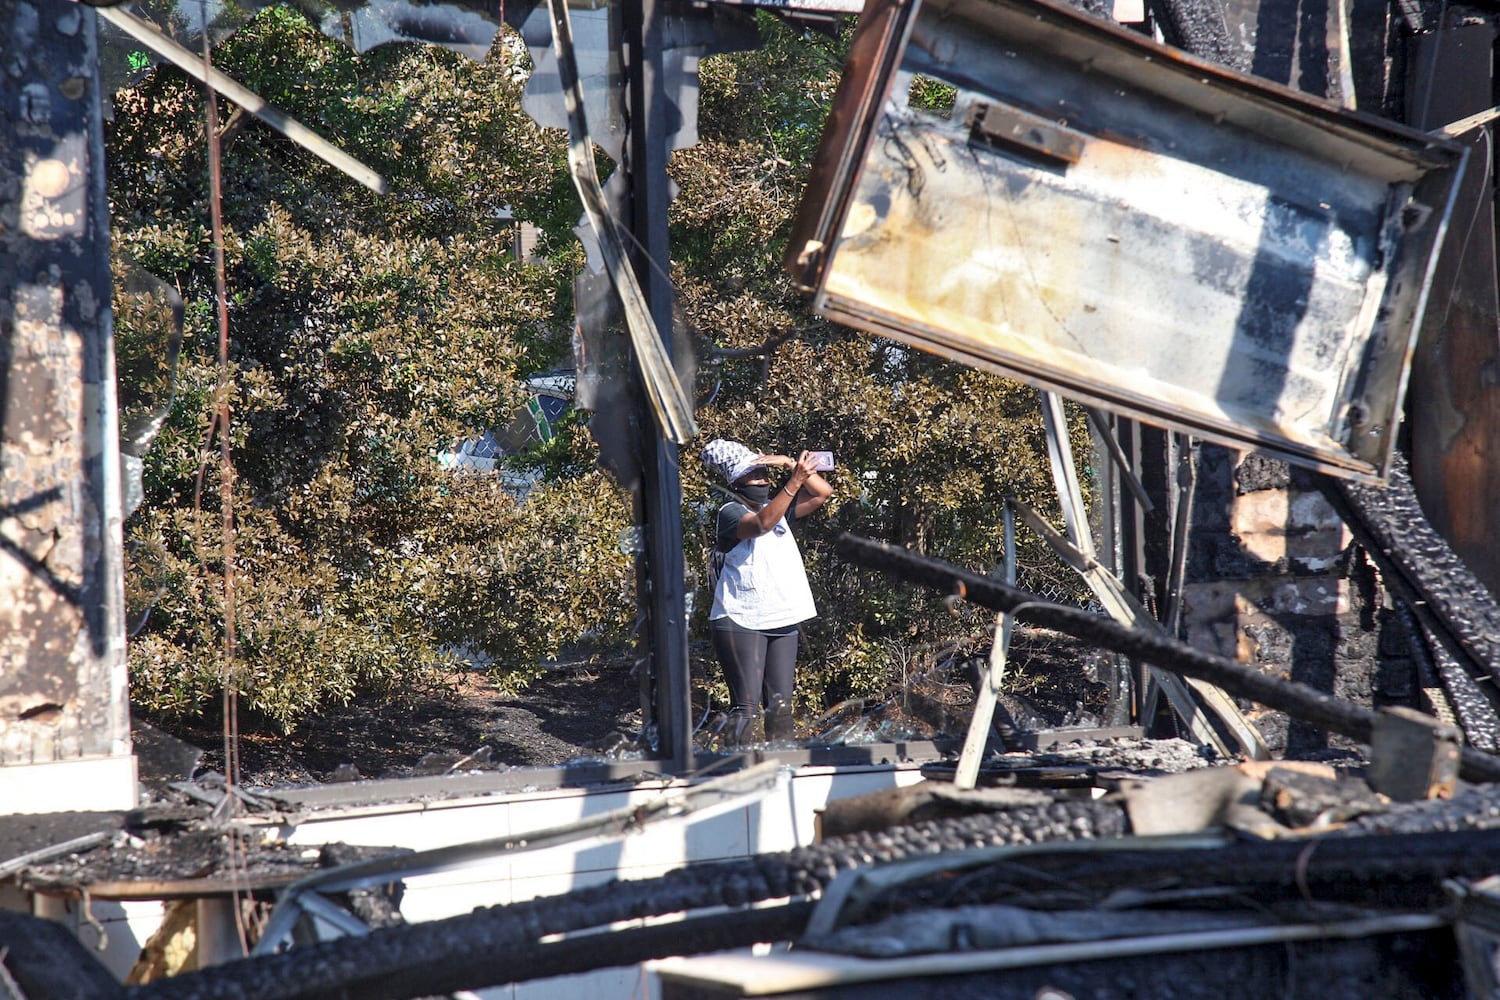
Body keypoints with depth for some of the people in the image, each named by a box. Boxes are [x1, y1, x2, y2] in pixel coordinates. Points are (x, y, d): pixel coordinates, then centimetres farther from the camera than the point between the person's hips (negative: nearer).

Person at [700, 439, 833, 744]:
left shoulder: (778, 505, 16)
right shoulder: (731, 512, -5)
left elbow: (824, 492, 11)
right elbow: (761, 524, -26)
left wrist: (790, 464, -2)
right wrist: (795, 481, -35)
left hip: (782, 621, 7)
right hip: (740, 622, -7)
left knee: (780, 705, 4)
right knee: (746, 706, -13)